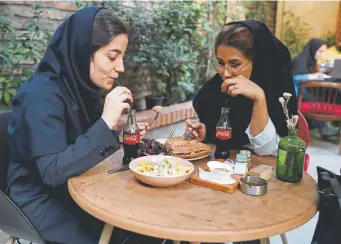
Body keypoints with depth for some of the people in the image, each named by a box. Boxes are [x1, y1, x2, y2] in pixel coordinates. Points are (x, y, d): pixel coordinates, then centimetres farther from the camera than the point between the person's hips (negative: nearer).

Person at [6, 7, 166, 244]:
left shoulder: (81, 86, 1)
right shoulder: (42, 94, -22)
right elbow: (53, 171, -30)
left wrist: (122, 137, -7)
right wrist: (105, 122, -31)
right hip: (42, 202, -7)